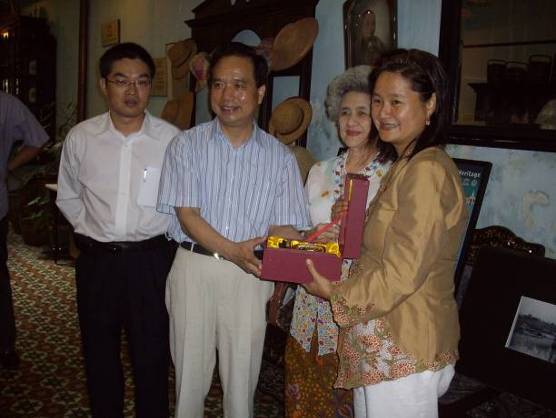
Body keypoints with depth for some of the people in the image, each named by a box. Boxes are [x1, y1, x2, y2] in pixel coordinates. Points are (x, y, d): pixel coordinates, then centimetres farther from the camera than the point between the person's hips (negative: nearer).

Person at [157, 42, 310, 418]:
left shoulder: (280, 157, 3)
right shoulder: (187, 145, 1)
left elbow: (285, 228, 0)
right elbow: (187, 214, -7)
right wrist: (233, 251, -23)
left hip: (250, 275, 0)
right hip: (193, 267, 0)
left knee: (242, 377, 10)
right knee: (190, 371, 12)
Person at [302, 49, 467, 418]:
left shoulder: (426, 171, -20)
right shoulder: (407, 166, 11)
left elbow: (401, 276, -22)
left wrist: (335, 293, -8)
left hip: (404, 350, -9)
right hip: (382, 345, 9)